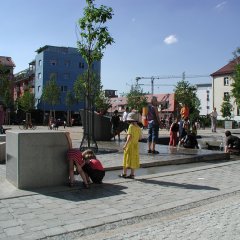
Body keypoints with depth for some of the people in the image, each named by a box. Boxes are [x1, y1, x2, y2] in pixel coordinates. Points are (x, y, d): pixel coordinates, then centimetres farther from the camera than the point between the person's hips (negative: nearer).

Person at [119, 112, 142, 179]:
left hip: (130, 145, -6)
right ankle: (132, 174, 13)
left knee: (127, 158, 4)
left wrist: (125, 144, -25)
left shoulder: (131, 126, -14)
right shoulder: (138, 127, 5)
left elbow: (130, 136, -24)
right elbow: (140, 137, 10)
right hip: (136, 145, 6)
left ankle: (124, 173, 10)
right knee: (133, 159, 10)